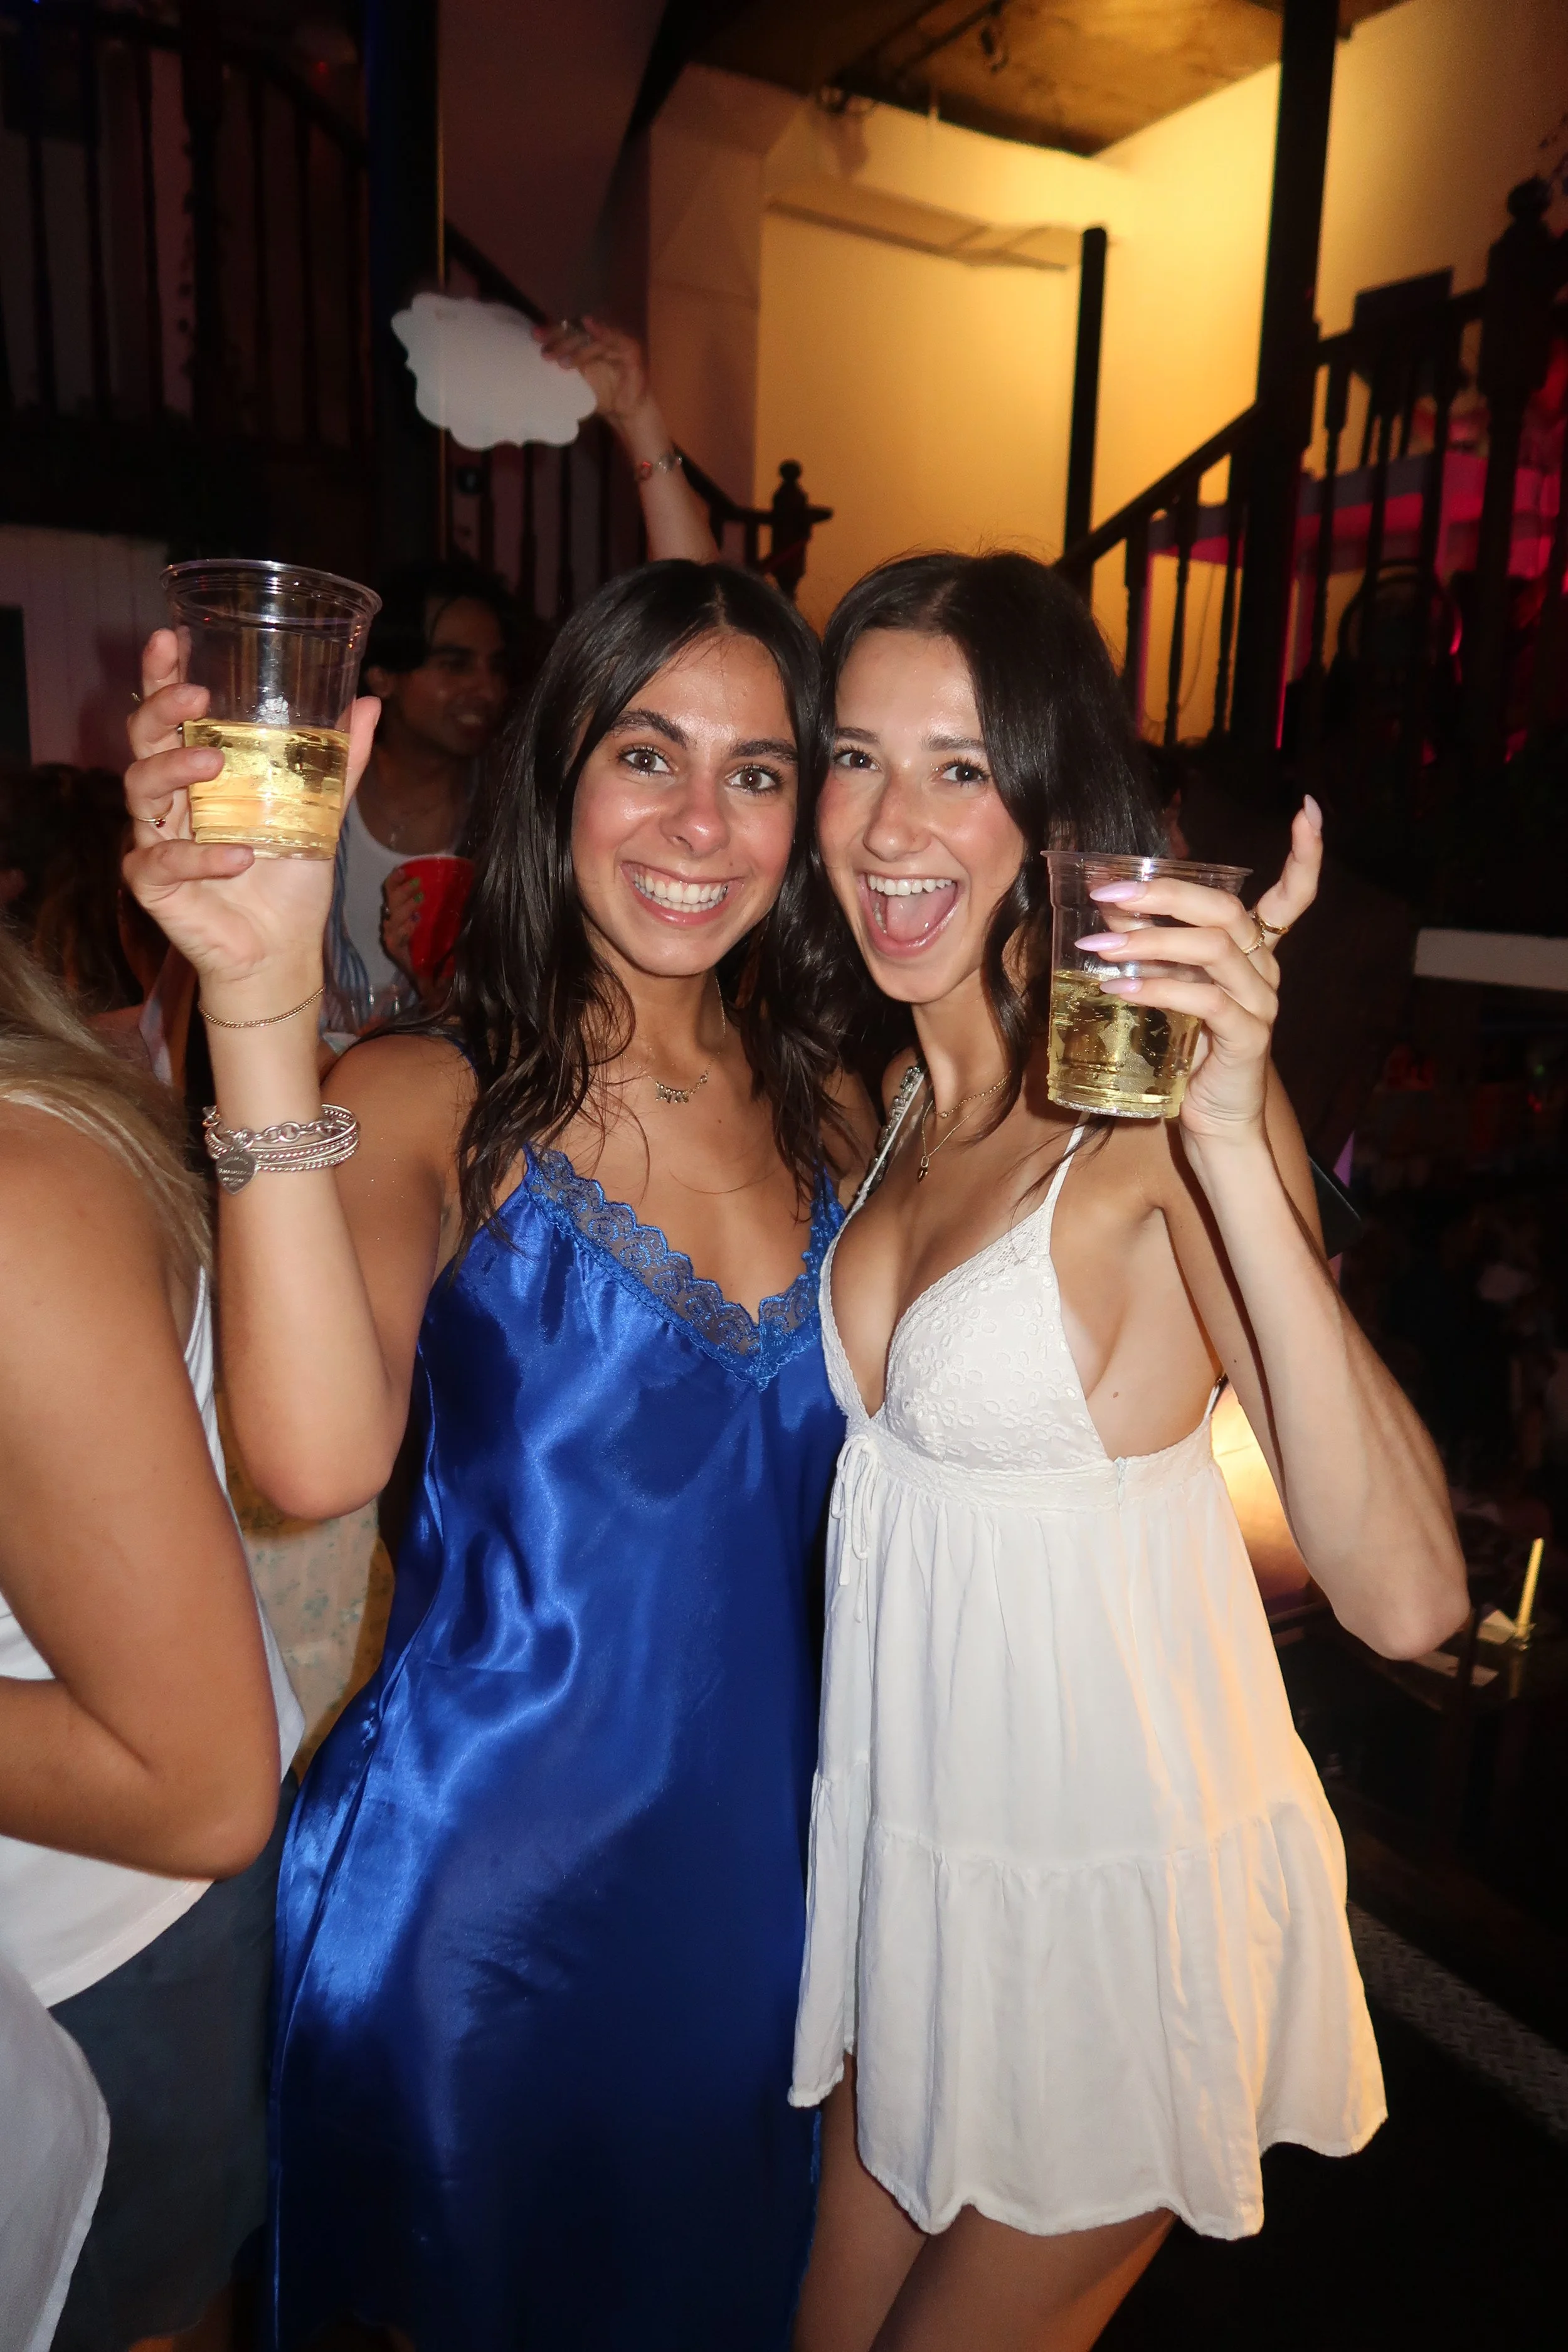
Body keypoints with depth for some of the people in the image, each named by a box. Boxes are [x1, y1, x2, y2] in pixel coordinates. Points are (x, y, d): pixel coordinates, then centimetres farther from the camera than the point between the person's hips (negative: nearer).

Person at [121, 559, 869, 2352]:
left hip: (750, 1849, 4)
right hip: (476, 1865, -4)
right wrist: (262, 1003, -40)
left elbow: (861, 1465, 5)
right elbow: (319, 1453, -34)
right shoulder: (432, 1106, -15)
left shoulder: (818, 1109, -1)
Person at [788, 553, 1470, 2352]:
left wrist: (1230, 1137, -40)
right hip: (900, 1851, 6)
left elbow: (1405, 1593, -30)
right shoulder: (889, 1093, -1)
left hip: (1123, 1886, -5)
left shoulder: (1155, 1096, -22)